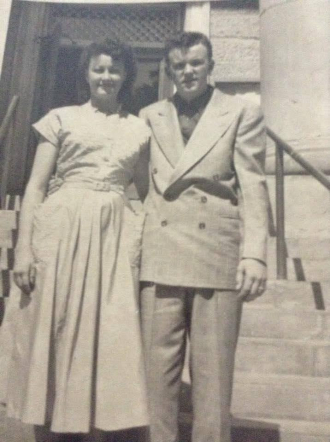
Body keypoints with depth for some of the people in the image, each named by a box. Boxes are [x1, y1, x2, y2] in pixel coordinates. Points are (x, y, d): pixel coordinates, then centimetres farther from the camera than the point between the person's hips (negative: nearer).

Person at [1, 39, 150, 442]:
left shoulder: (139, 130, 15)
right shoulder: (61, 118, 10)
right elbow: (36, 185, 4)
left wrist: (144, 243, 0)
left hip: (115, 236, 2)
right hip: (61, 229, -1)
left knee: (108, 341, 0)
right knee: (52, 334, 2)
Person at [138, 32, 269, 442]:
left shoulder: (243, 113, 10)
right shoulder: (149, 116, 17)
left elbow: (252, 187, 2)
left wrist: (254, 254, -7)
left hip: (218, 255, -2)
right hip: (159, 255, 2)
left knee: (212, 373, 2)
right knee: (158, 369, 6)